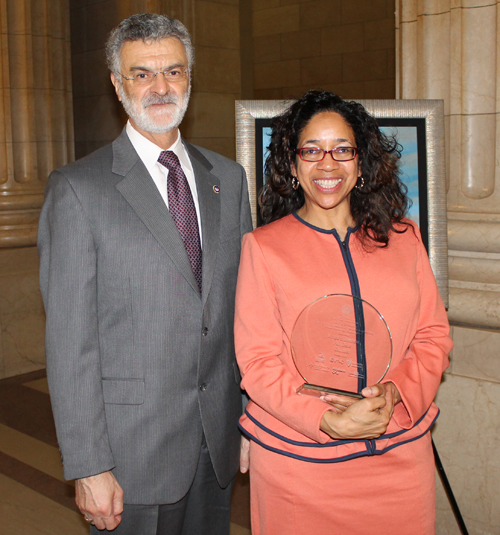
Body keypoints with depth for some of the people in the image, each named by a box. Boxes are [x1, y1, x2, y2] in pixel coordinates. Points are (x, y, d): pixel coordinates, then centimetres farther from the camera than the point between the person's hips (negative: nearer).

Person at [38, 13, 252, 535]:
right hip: (133, 449, -4)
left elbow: (243, 302, 10)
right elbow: (69, 340, -12)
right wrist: (88, 468, -13)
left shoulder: (228, 178, 7)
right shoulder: (78, 188, -9)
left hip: (220, 438, 5)